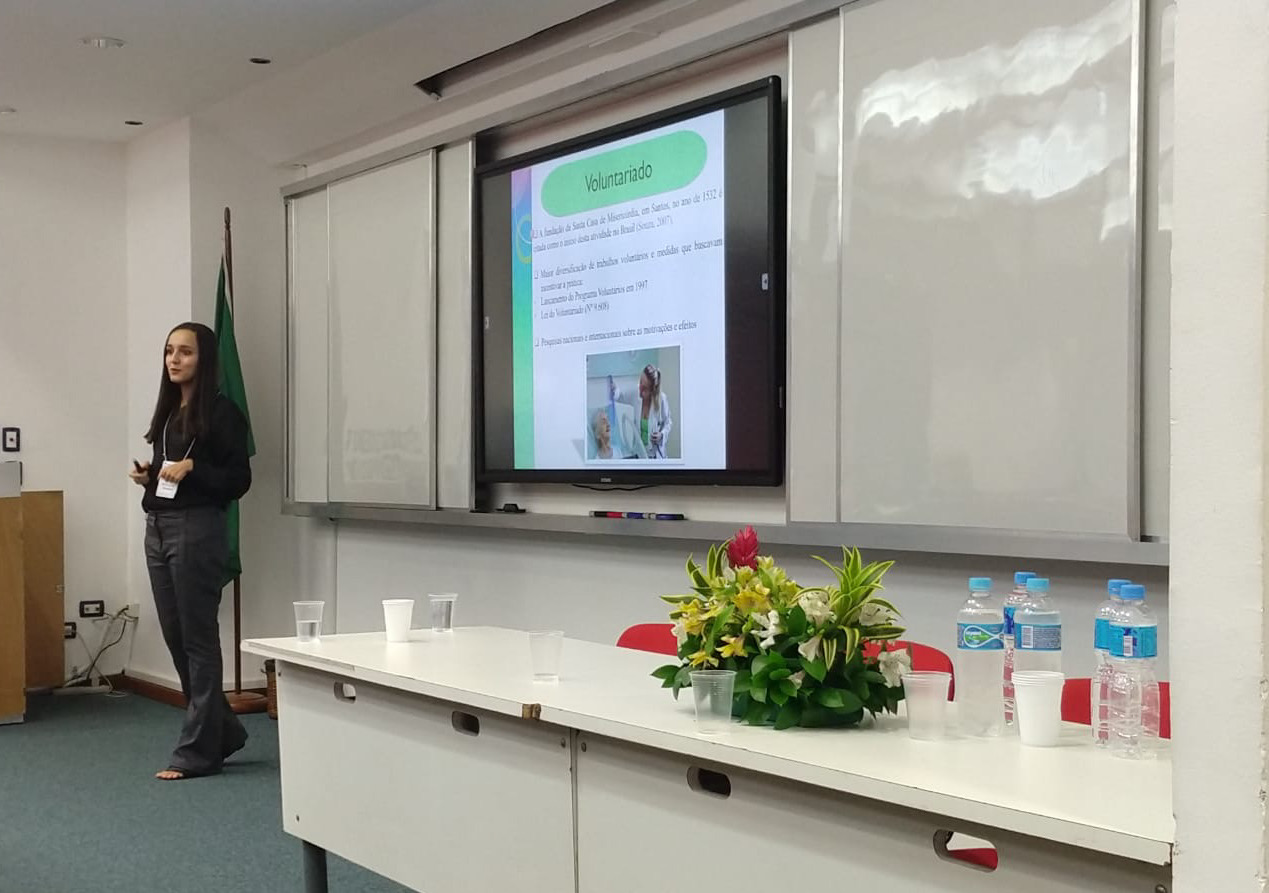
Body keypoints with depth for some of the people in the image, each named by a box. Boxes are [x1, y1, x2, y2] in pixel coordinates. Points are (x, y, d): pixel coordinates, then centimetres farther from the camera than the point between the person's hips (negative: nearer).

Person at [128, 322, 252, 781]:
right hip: (157, 528, 8)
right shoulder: (168, 410, 15)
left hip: (197, 529, -8)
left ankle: (198, 751, 4)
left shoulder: (221, 411, -7)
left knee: (197, 639, -2)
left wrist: (191, 467, -21)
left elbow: (239, 480, -9)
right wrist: (146, 474, 4)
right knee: (175, 638, 11)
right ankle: (222, 731, 24)